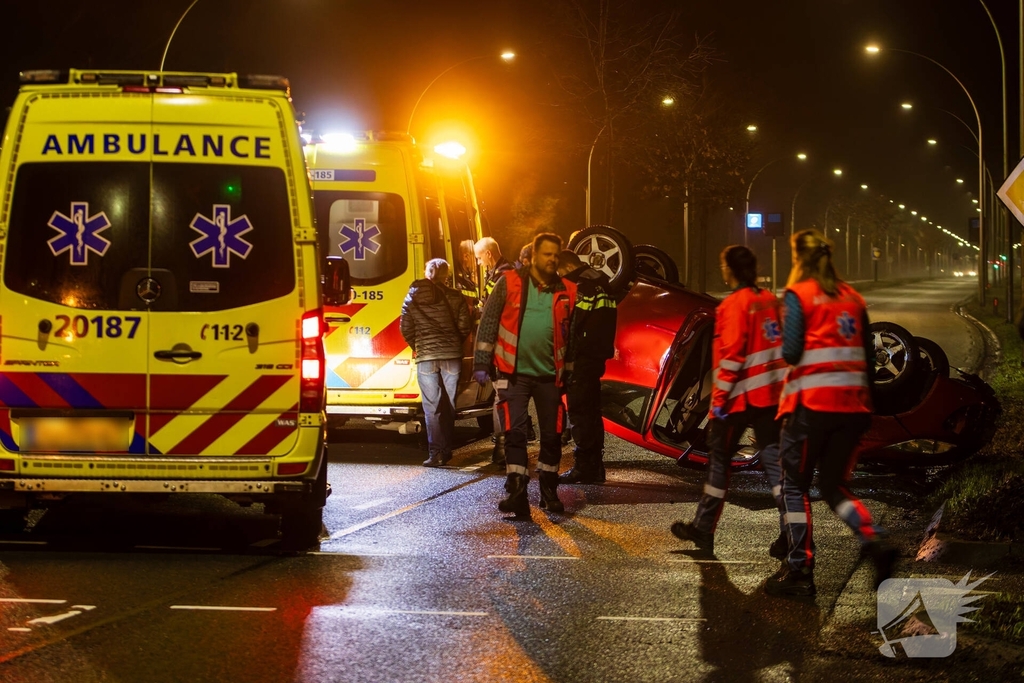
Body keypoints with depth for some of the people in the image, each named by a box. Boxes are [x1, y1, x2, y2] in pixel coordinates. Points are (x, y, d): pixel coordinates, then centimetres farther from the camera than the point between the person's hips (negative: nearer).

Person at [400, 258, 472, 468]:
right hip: (452, 356, 1)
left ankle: (436, 453, -6)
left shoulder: (412, 297, 2)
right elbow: (465, 326, -1)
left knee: (432, 406, 0)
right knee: (449, 404, 12)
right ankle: (447, 450, 16)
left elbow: (405, 327, 3)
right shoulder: (455, 298, 1)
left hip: (426, 357, -1)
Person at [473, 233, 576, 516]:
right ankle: (516, 492, -7)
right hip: (514, 373, -2)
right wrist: (481, 363, -6)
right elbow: (489, 322, -2)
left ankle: (549, 491, 21)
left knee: (552, 435, 7)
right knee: (515, 432, -8)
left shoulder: (567, 291, 4)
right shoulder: (510, 283, -3)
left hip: (549, 375, 2)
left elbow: (572, 336, 12)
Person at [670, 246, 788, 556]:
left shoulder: (734, 304, -13)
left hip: (739, 396, -6)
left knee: (720, 460, 8)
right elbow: (783, 346, 14)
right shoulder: (770, 301, 9)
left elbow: (731, 354, -18)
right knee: (774, 460, 2)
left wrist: (719, 397, -14)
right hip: (771, 393, 6)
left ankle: (703, 528, 19)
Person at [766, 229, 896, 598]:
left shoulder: (798, 295, -4)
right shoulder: (852, 297, 13)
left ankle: (799, 570, 5)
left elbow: (792, 352, -12)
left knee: (795, 485, 7)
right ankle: (873, 541, -9)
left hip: (811, 402, -5)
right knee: (834, 484, 15)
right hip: (852, 404, 5)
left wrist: (781, 341, 9)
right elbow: (868, 356, 12)